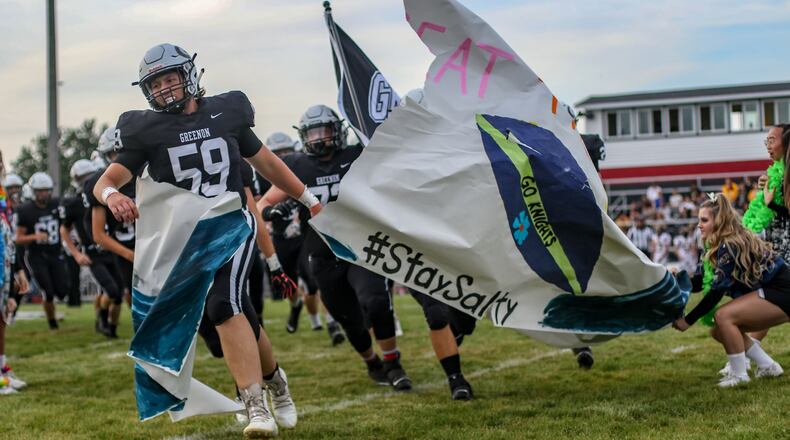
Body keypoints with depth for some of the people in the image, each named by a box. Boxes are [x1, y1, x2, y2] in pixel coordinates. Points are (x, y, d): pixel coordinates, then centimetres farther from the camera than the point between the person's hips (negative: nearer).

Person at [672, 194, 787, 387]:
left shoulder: (731, 246, -21)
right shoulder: (721, 247, 8)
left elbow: (717, 290, -22)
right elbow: (699, 282, 7)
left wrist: (688, 320, -19)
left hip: (781, 293, -10)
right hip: (769, 291, 10)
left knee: (724, 316, -23)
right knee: (719, 331, 7)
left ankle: (739, 375, -13)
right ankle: (768, 367, 16)